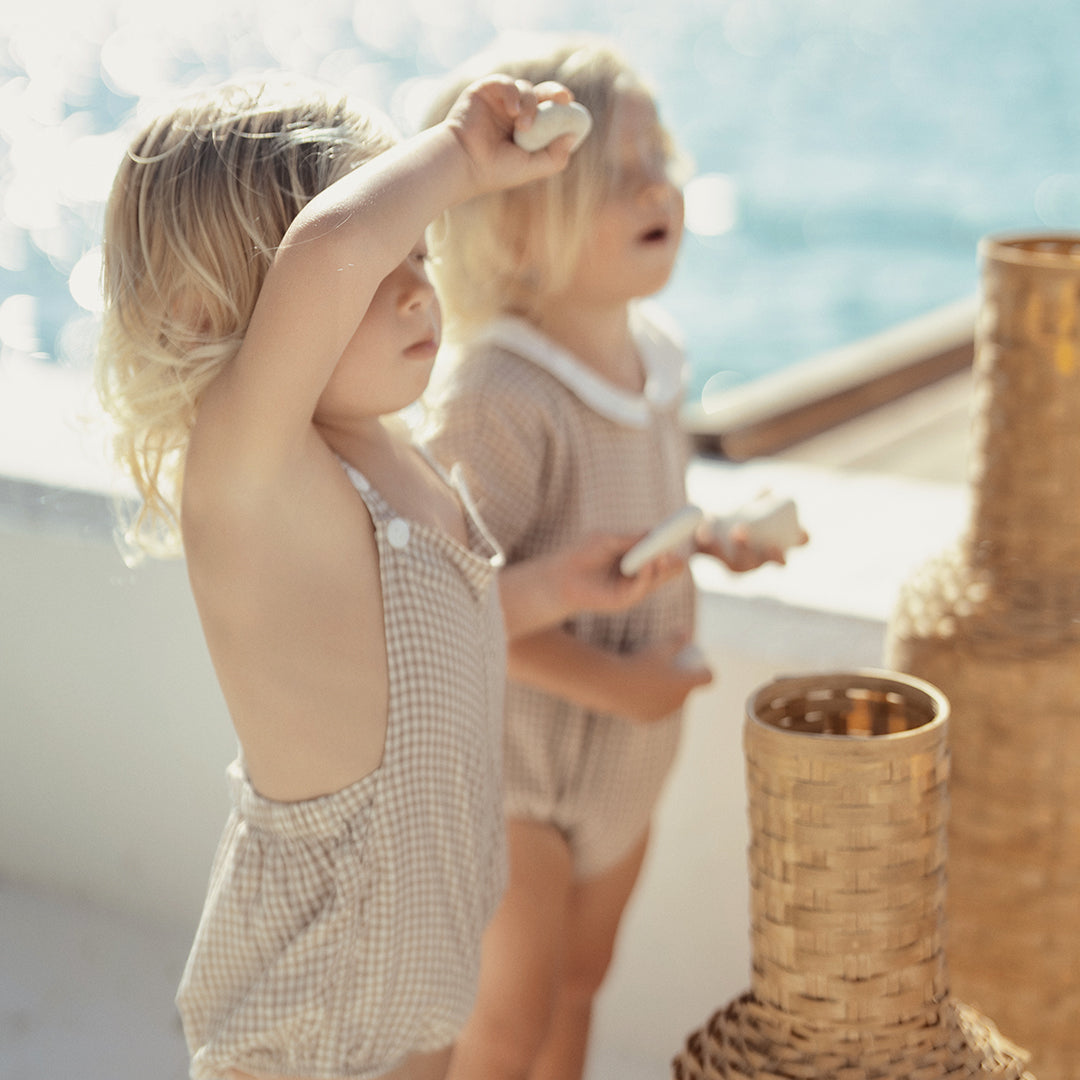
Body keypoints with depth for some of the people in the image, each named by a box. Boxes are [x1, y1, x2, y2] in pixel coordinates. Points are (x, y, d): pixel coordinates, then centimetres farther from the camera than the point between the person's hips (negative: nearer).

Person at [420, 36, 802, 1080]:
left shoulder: (649, 349, -3)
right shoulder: (491, 397, -30)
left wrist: (712, 540, -3)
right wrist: (611, 682, -27)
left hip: (624, 748, 8)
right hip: (513, 758, -7)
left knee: (579, 983, 24)